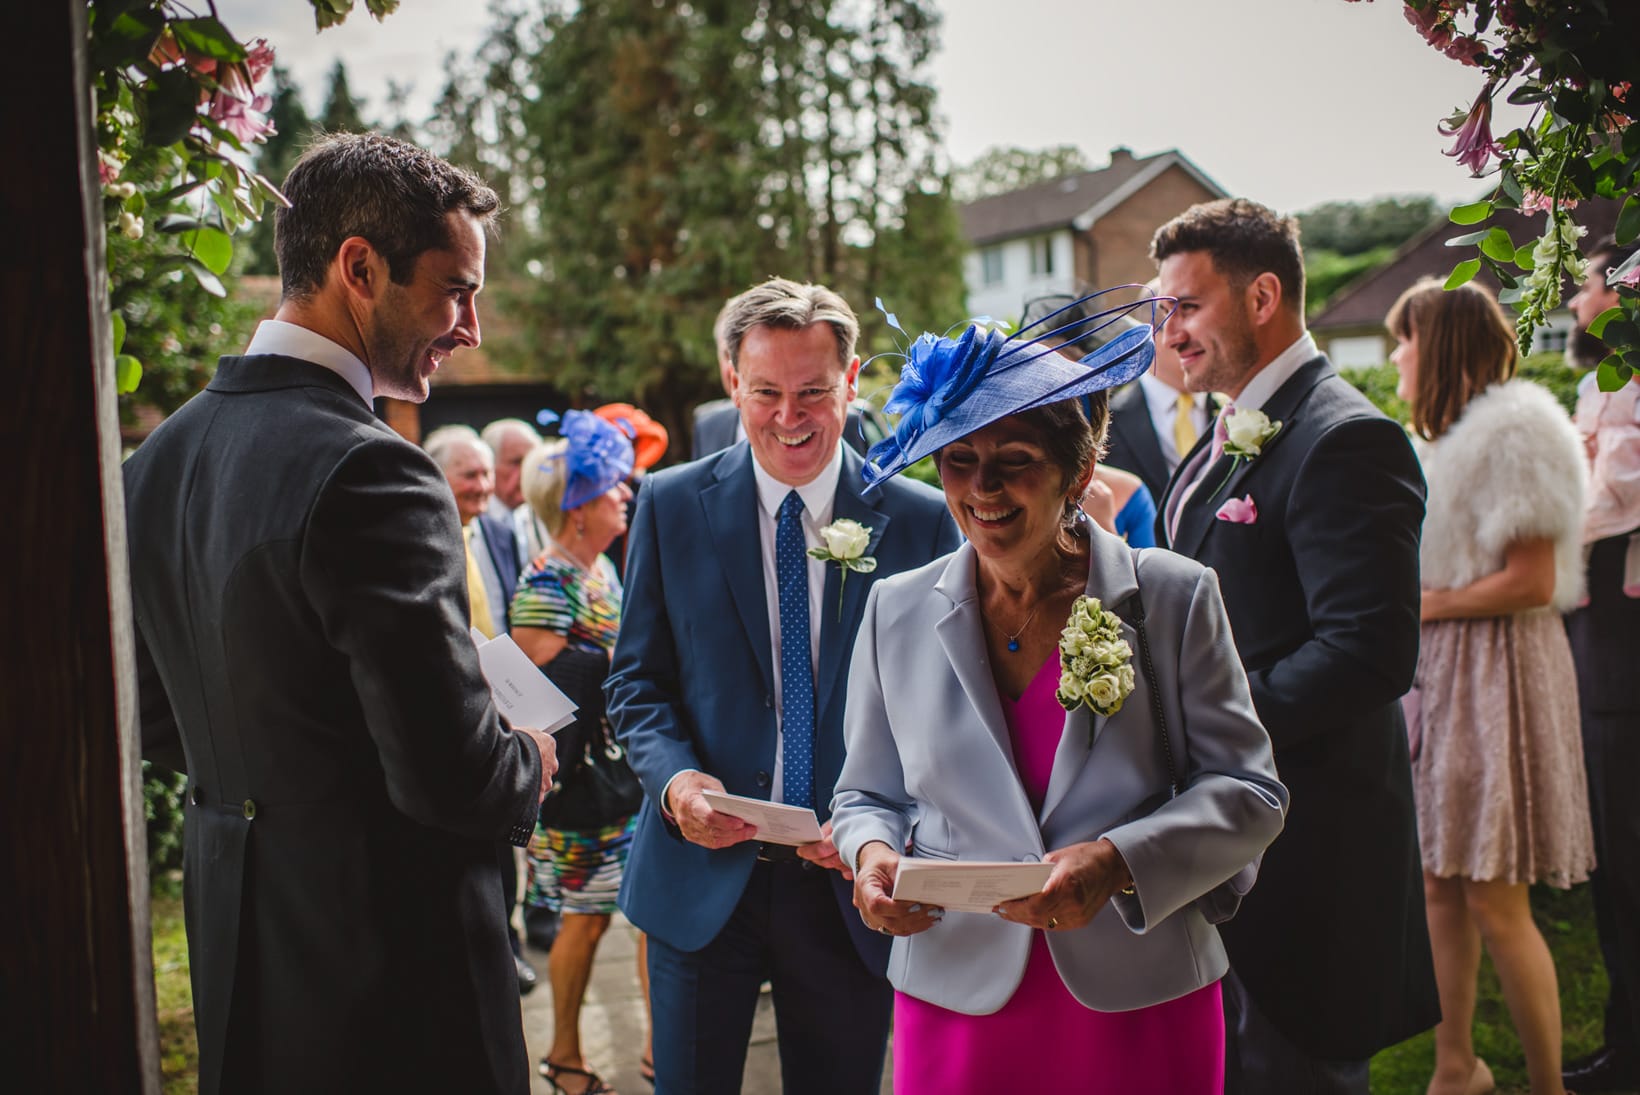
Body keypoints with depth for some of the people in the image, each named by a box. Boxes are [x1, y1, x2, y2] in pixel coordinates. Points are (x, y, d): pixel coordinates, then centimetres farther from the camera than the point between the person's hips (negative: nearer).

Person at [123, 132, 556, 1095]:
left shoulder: (157, 461, 3)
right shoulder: (371, 475, -24)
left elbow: (156, 724, 12)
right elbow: (452, 776, -25)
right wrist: (529, 764, -4)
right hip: (395, 978, -8)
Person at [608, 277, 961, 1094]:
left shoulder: (919, 520, -2)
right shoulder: (671, 505, 0)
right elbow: (637, 680, 4)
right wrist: (674, 778, -15)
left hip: (850, 886, 0)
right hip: (703, 877, 0)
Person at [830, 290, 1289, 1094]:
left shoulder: (1174, 597, -3)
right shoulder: (896, 613, 5)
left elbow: (1250, 793, -4)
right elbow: (867, 794, 12)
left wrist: (1120, 862, -19)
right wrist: (872, 850, -11)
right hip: (957, 997, 2)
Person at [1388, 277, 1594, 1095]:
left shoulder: (1515, 428, -11)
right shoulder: (1447, 439, 19)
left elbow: (1532, 581, -17)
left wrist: (1425, 604, -11)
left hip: (1495, 667, -9)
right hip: (1440, 668, 9)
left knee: (1495, 904, -6)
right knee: (1439, 884, 9)